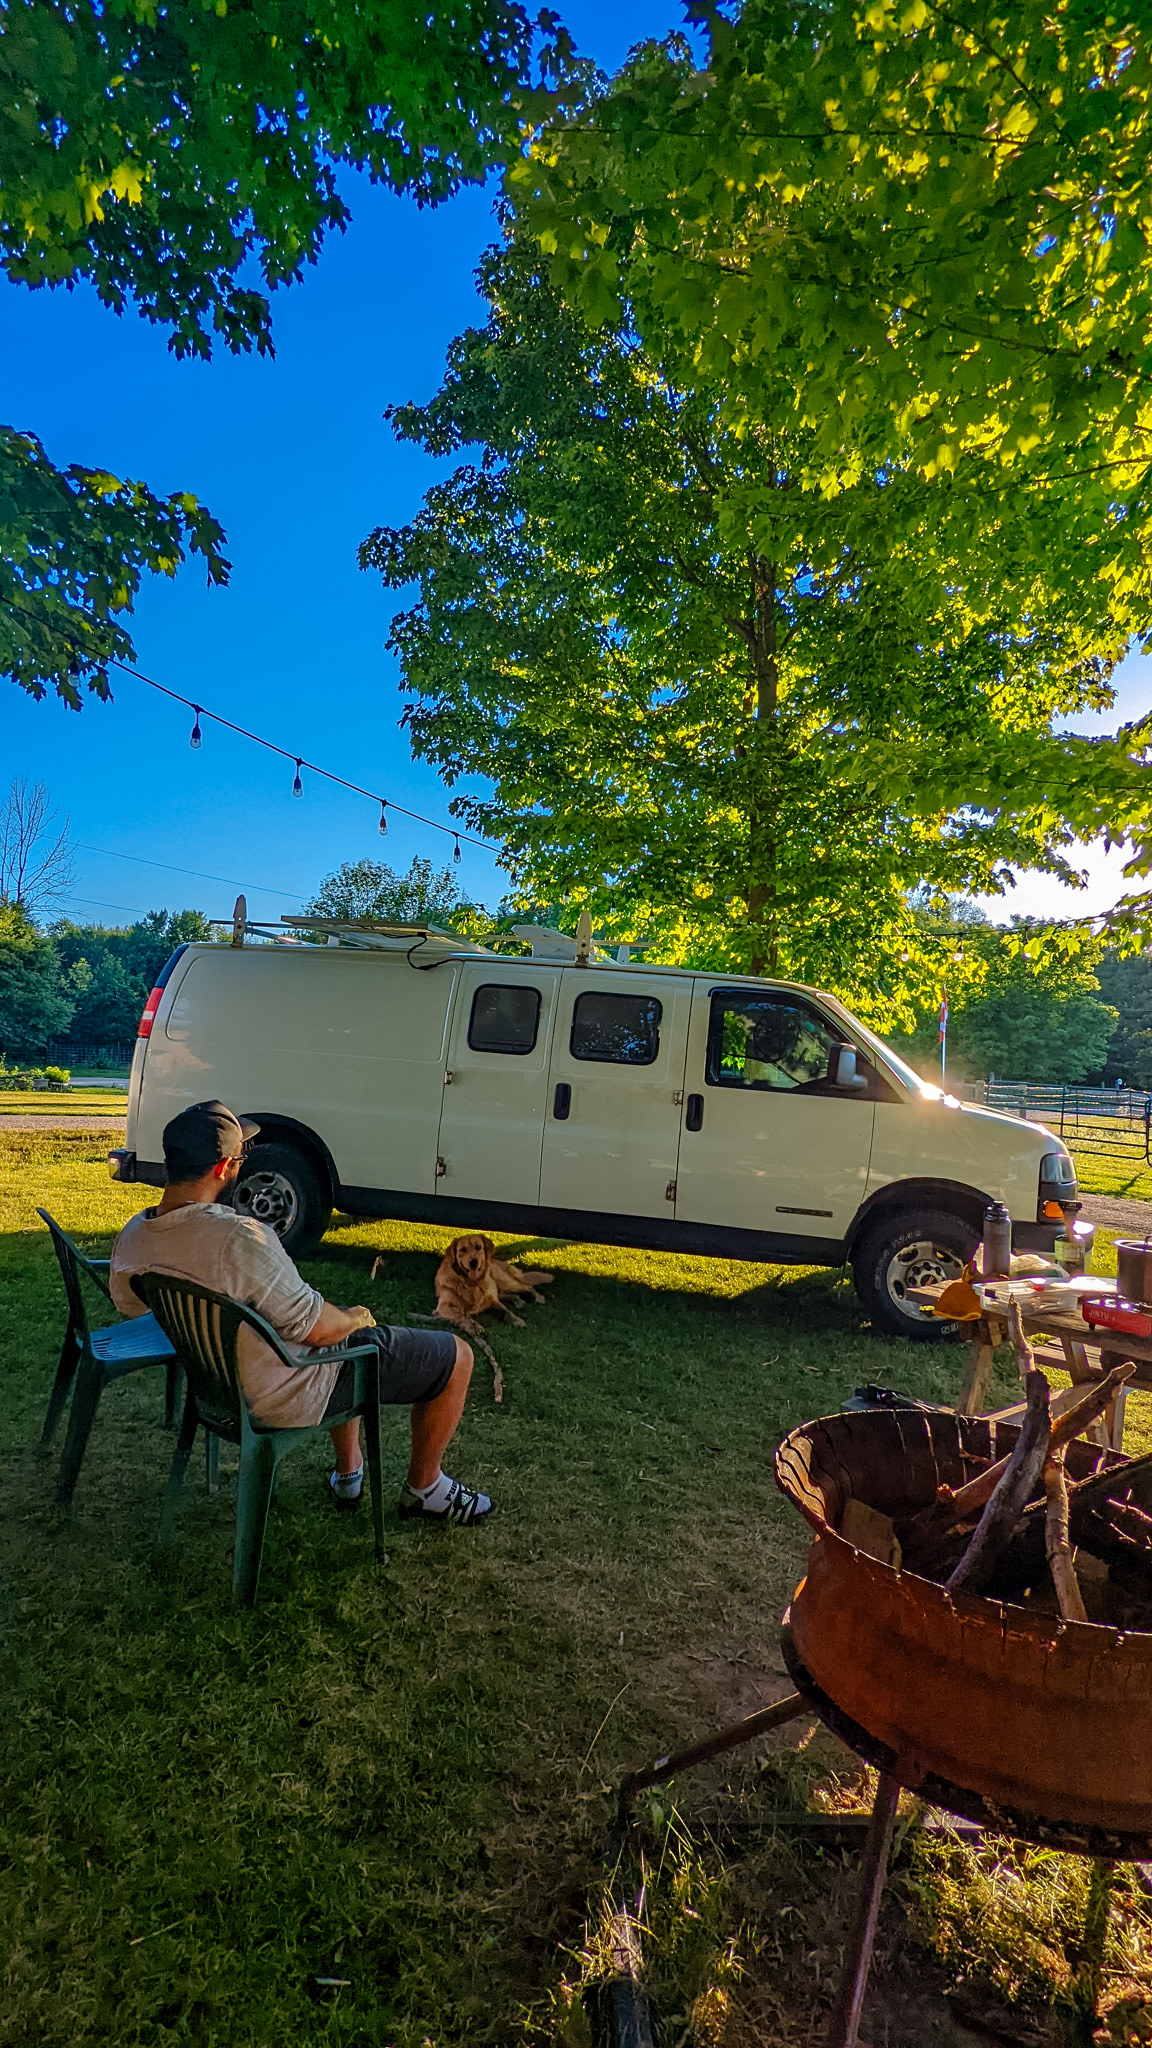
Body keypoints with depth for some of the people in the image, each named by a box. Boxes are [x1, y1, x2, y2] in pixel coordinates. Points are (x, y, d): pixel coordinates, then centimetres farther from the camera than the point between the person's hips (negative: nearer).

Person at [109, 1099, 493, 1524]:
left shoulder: (129, 1240, -9)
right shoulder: (240, 1238, -36)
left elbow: (135, 1311, 10)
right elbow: (315, 1327, -28)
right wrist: (357, 1317, -6)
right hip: (288, 1396, -8)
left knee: (343, 1325, 36)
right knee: (455, 1355, 5)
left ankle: (348, 1476, 42)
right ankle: (424, 1488, 27)